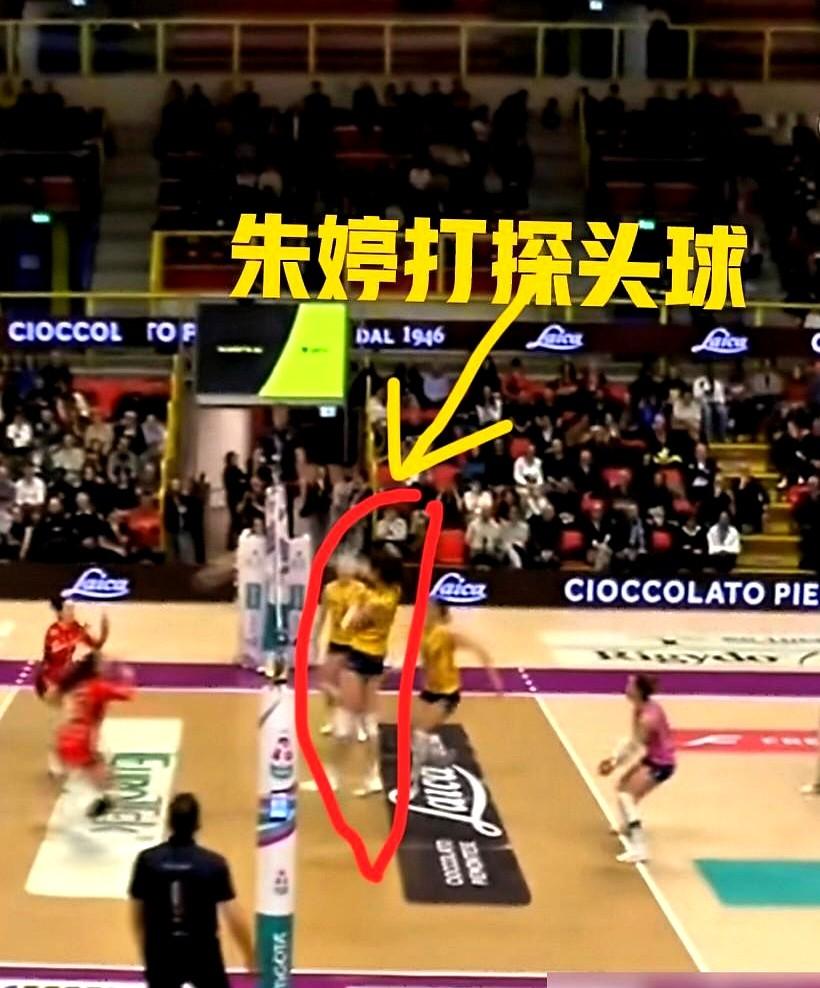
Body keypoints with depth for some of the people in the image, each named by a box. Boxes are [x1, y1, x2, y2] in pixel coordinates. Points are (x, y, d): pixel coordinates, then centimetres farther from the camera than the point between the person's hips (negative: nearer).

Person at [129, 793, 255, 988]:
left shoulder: (147, 860, -8)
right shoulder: (214, 863, -12)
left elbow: (137, 912, 1)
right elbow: (232, 915, -10)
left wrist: (147, 952, 18)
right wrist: (250, 956, 4)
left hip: (162, 952, 1)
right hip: (203, 951, -1)